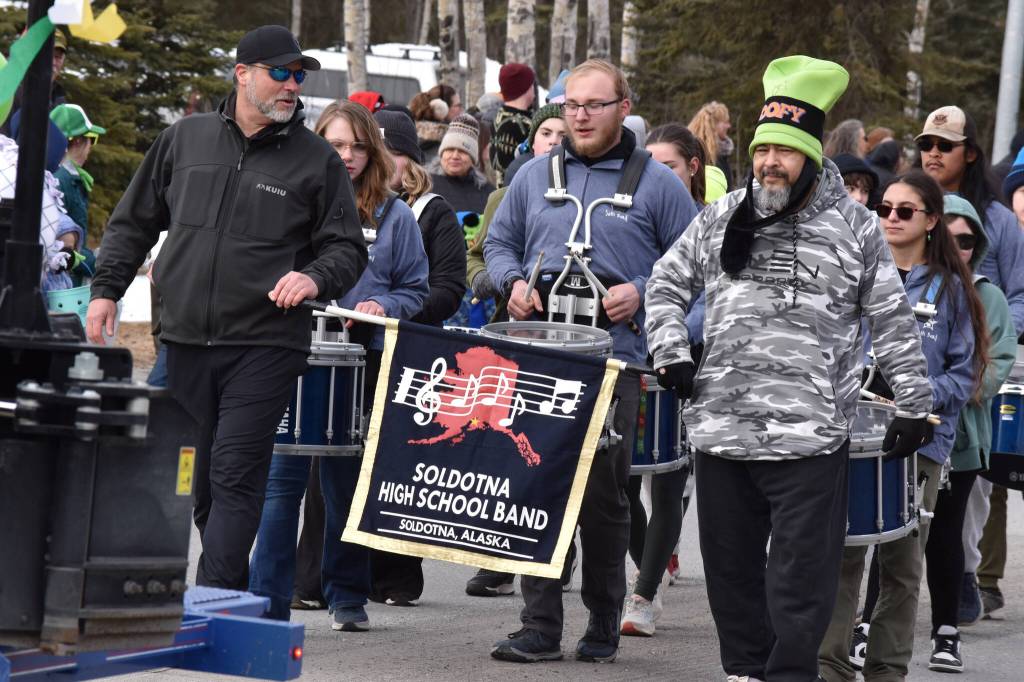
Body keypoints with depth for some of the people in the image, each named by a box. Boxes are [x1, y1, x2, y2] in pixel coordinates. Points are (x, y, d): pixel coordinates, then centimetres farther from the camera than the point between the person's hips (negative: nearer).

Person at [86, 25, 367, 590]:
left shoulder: (317, 160, 4)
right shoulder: (184, 140, 11)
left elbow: (347, 248, 7)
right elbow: (133, 223, 19)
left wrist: (316, 278, -13)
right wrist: (106, 289, 10)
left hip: (265, 347, -3)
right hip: (185, 342, 3)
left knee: (234, 477, -11)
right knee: (200, 479, 5)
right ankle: (234, 595, 14)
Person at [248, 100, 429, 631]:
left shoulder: (394, 217, 8)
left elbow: (416, 290, 10)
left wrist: (382, 307, -9)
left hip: (362, 362, 1)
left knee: (346, 481, 9)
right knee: (284, 476, -6)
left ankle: (347, 596, 20)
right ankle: (268, 601, -3)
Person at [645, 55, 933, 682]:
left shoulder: (856, 229, 2)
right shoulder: (720, 221, 10)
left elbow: (895, 323, 5)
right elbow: (667, 286, 19)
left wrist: (915, 404, 3)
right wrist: (672, 353, 5)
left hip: (811, 434, -4)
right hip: (721, 425, 4)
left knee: (801, 571, -5)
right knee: (732, 562, 11)